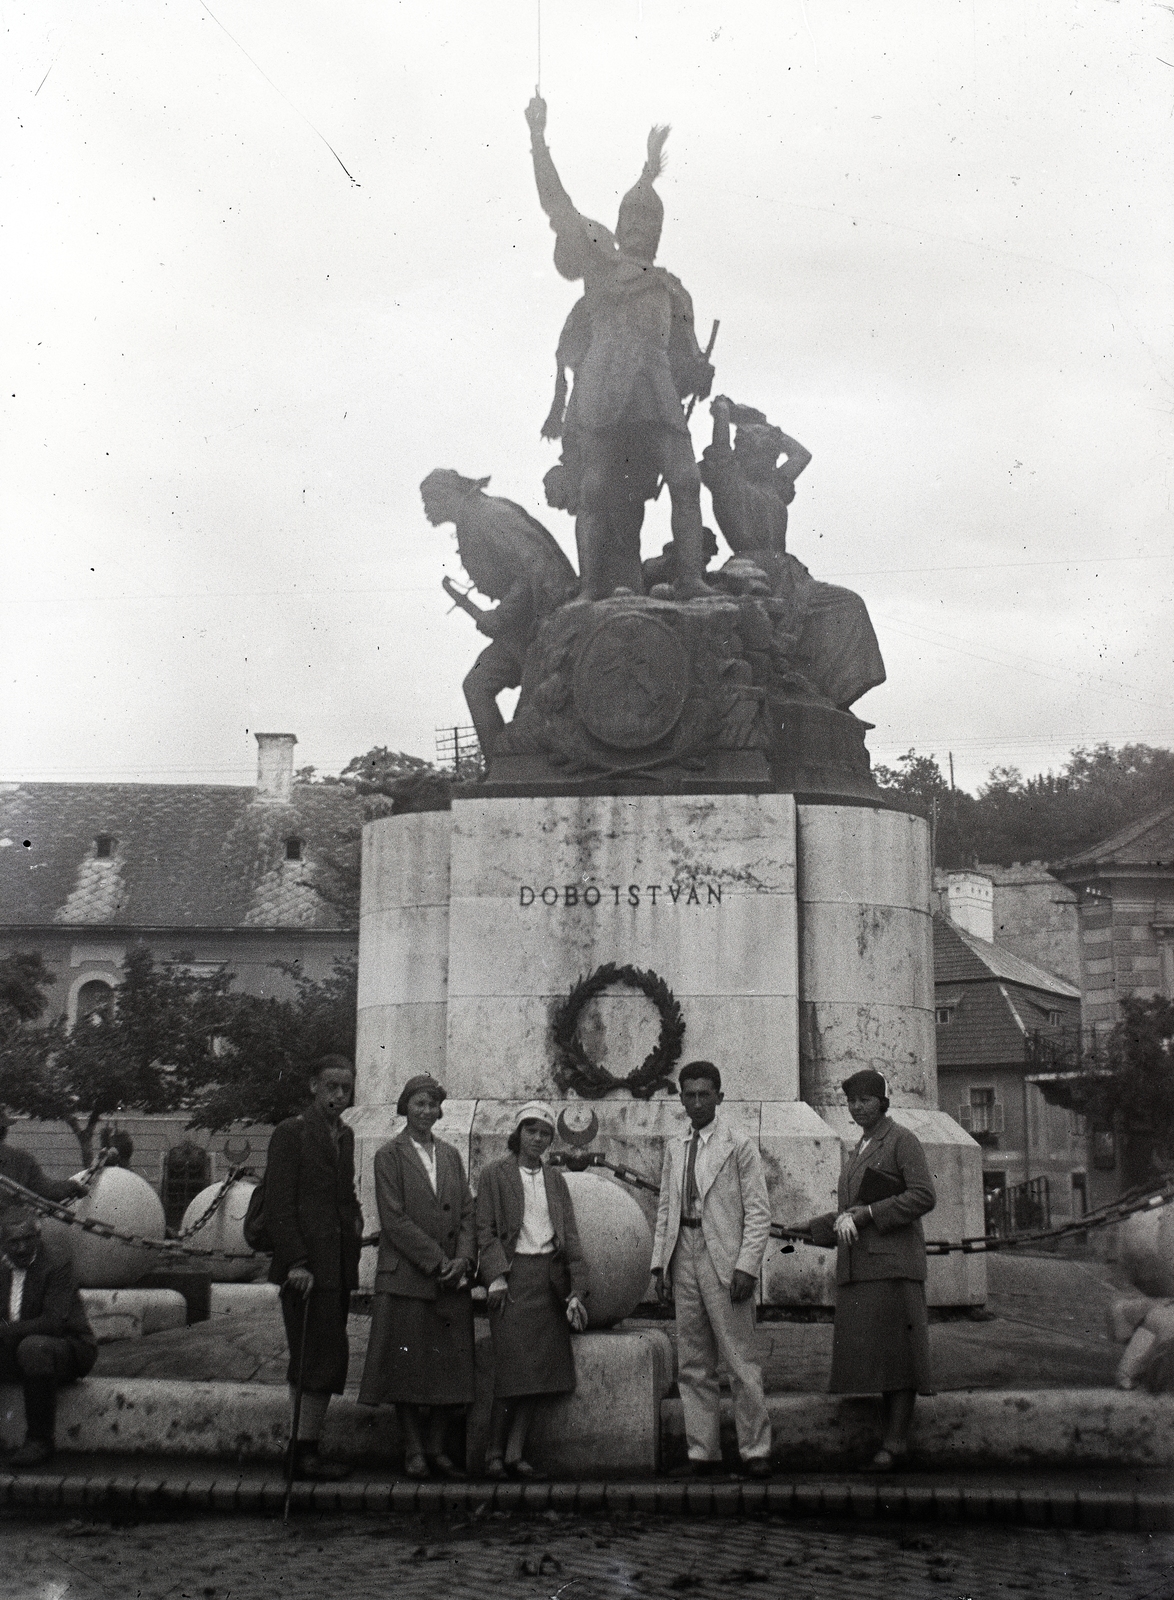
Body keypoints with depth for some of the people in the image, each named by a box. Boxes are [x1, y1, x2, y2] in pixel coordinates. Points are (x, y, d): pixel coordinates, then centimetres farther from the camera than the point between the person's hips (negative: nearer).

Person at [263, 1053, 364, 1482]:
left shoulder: (345, 1136, 17)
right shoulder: (291, 1133, -6)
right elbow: (278, 1206, -10)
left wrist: (355, 1221, 7)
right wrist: (296, 1262, -15)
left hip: (338, 1266, 7)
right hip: (306, 1267, -7)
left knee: (312, 1363, 10)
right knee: (326, 1358, -9)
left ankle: (304, 1449, 15)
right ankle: (306, 1449, -2)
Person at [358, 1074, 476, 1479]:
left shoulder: (450, 1155, 15)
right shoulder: (389, 1156, -1)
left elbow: (467, 1213, 12)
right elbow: (395, 1219, -8)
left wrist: (464, 1258, -5)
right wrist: (437, 1261, -12)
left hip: (452, 1279, 5)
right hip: (406, 1278, -4)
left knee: (449, 1368, 4)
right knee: (408, 1367, -1)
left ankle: (436, 1447, 14)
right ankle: (413, 1450, 10)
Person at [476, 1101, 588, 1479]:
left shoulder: (555, 1179, 16)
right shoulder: (495, 1175, 4)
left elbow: (570, 1235, 12)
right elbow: (485, 1230, -1)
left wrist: (576, 1289, 3)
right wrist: (496, 1275, -14)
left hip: (550, 1279, 5)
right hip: (514, 1275, -5)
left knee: (541, 1370, 1)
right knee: (513, 1369, -10)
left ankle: (515, 1452, 6)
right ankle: (494, 1452, 1)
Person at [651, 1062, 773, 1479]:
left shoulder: (739, 1146, -1)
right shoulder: (674, 1149, 14)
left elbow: (758, 1212, -5)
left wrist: (746, 1266, -13)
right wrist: (660, 1263, 8)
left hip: (724, 1262, -5)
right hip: (684, 1260, 5)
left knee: (740, 1361, -3)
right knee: (693, 1365, 8)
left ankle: (755, 1450, 5)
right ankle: (702, 1451, 15)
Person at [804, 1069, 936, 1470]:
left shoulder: (902, 1140, -1)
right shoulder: (861, 1149, 22)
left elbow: (924, 1196, -13)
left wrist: (865, 1214, -15)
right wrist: (806, 1231, 20)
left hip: (892, 1260, -7)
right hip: (858, 1265, 8)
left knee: (895, 1349, -8)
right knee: (875, 1354, 3)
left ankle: (895, 1440, -8)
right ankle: (894, 1433, 5)